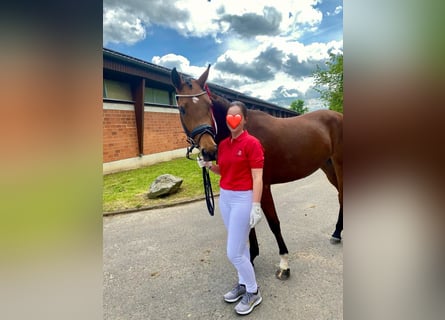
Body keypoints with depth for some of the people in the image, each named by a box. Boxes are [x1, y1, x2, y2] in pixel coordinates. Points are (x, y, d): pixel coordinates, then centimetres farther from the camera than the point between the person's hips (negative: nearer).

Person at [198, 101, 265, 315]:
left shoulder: (252, 143, -14)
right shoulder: (223, 144, 7)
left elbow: (257, 178, -16)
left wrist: (256, 206, -20)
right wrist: (207, 164, 0)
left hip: (243, 198, -7)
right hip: (224, 197, 7)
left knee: (233, 253, -2)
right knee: (240, 246, 20)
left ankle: (253, 292, 21)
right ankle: (243, 283, 38)